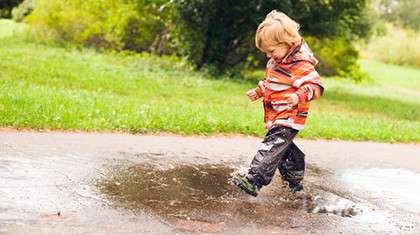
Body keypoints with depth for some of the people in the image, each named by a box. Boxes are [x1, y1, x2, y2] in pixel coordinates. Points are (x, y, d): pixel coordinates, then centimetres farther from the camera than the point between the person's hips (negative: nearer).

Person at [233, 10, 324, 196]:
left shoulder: (300, 64, -19)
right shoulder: (275, 62, 12)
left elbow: (316, 86, -26)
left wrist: (299, 96, -42)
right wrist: (258, 92, 16)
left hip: (289, 118, -10)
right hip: (276, 118, 10)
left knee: (271, 147, -20)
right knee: (284, 149, 22)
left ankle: (254, 181, -28)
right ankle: (295, 181, 39)